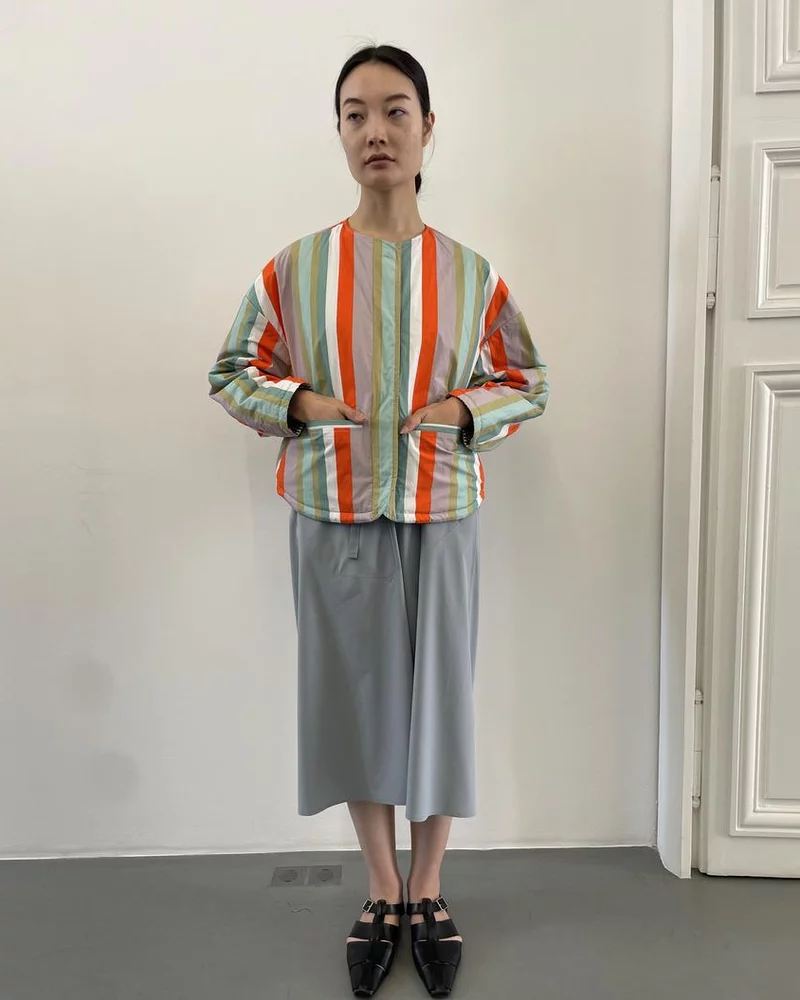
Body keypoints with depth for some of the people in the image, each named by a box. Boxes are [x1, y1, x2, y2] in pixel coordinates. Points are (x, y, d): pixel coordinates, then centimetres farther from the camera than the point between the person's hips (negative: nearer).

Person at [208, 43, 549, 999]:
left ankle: (428, 893, 30)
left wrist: (463, 410, -10)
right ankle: (382, 893, 31)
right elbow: (232, 373, 8)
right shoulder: (294, 267, 0)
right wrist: (301, 402, -10)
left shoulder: (470, 272, 1)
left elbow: (529, 381, 9)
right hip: (333, 522, 0)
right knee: (353, 701, 9)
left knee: (438, 700, 7)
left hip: (439, 520, 0)